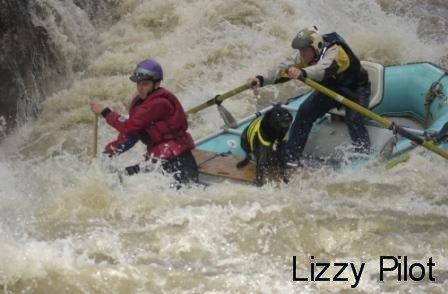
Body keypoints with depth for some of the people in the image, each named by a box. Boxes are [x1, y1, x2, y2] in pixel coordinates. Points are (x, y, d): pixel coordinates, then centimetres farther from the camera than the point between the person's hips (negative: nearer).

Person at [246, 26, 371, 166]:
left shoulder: (335, 51, -37)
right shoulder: (303, 57, -17)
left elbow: (324, 68, -58)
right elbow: (283, 69, -28)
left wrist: (302, 73, -77)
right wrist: (261, 79, -45)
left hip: (356, 89, -6)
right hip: (329, 89, 6)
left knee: (353, 118, -31)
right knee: (305, 112, -9)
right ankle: (291, 158, -2)